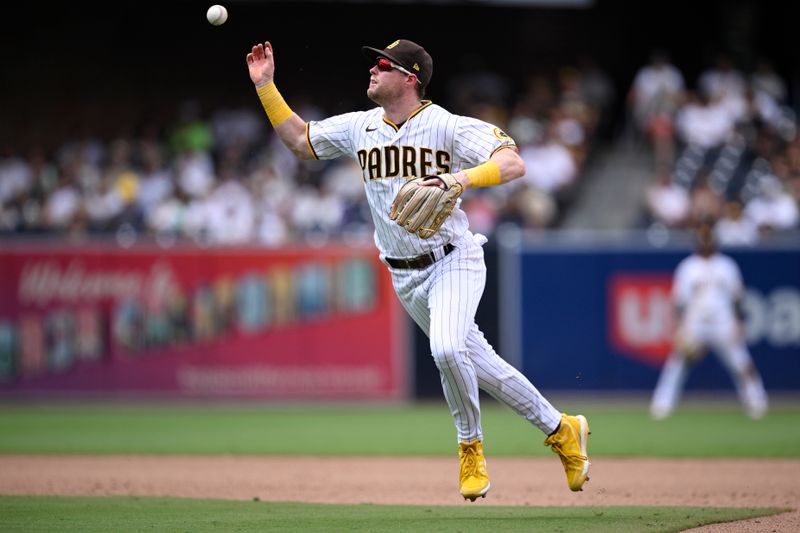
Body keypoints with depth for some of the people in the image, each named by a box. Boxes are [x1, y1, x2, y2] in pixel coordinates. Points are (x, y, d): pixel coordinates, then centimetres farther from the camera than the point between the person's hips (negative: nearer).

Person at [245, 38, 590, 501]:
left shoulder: (448, 127, -15)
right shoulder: (359, 127, 4)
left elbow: (514, 164, -24)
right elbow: (299, 139, 15)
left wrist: (463, 178, -41)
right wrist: (266, 85, 6)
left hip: (453, 261, -6)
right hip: (405, 278, 6)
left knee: (447, 348, -29)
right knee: (478, 363, 9)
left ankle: (471, 446, -6)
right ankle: (561, 430, 24)